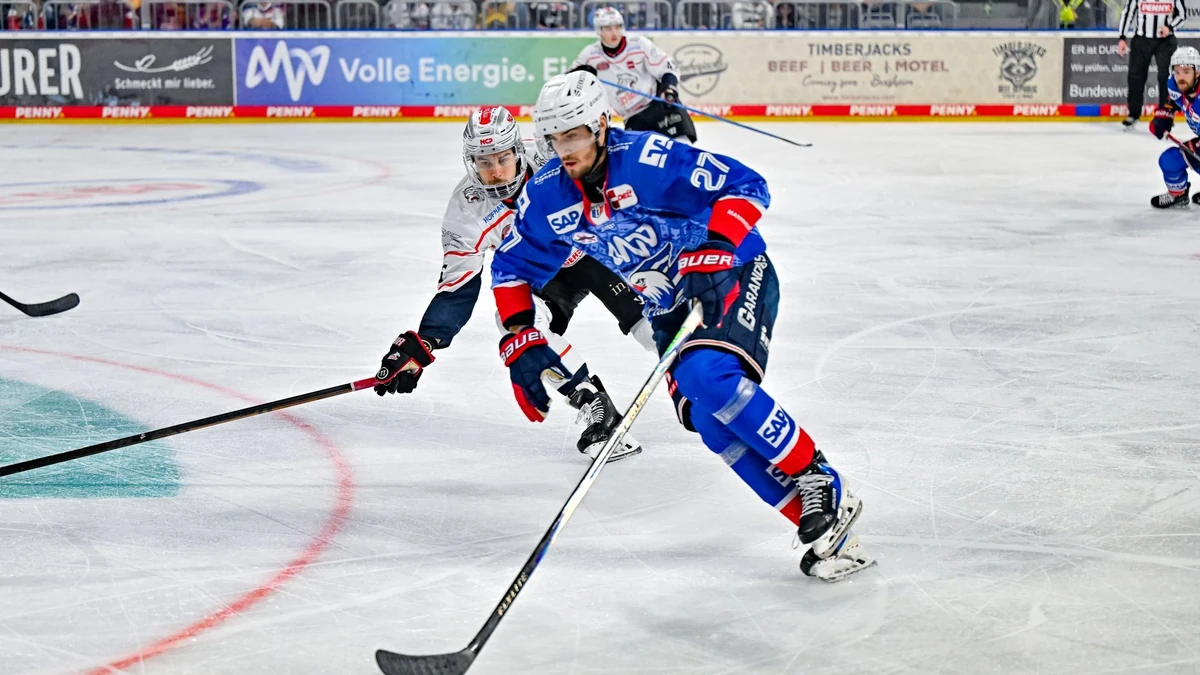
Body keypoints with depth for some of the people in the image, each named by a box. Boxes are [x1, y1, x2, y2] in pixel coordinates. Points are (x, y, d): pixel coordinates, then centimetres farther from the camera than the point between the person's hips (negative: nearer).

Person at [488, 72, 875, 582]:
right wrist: (522, 339, -3)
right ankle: (823, 522, -10)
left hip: (734, 275, -6)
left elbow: (746, 186, -22)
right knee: (711, 422, -15)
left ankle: (819, 483, -17)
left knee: (709, 379, -32)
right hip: (670, 308, 6)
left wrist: (715, 248, -35)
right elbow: (510, 266, 8)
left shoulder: (650, 159, -24)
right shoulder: (546, 196, -5)